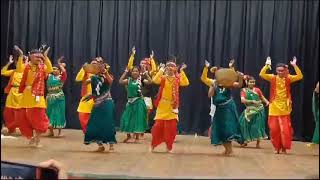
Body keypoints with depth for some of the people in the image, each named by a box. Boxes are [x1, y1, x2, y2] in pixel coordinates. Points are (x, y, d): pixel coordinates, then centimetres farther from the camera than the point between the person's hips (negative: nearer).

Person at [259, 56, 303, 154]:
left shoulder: (288, 78, 1)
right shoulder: (273, 78, 0)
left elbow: (300, 76, -11)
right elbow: (261, 74, -12)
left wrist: (294, 65, -17)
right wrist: (267, 65, -16)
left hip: (285, 107, 0)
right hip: (274, 106, 1)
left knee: (285, 129, -2)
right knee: (274, 128, 4)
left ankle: (284, 147, 12)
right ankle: (277, 147, 17)